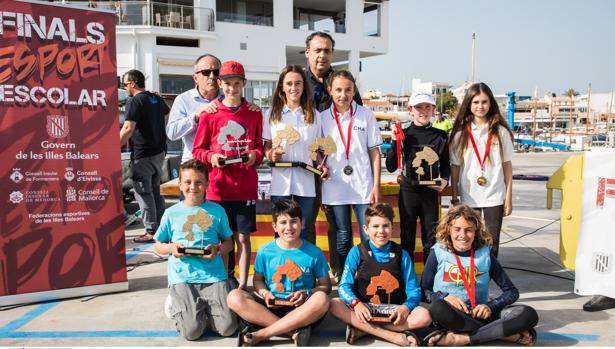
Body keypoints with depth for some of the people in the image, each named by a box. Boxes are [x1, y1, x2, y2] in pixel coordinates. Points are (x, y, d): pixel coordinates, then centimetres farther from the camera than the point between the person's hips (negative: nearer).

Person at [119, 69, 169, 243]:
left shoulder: (134, 102, -14)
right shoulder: (157, 99, 11)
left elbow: (128, 129, -22)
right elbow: (168, 117, 25)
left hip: (142, 155, -8)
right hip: (159, 152, 8)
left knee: (143, 192, -1)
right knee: (156, 190, 17)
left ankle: (151, 231, 1)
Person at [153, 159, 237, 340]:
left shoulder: (216, 210, 3)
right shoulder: (171, 213, 3)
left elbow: (228, 242, 11)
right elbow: (158, 245, 13)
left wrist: (218, 249, -12)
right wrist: (171, 248, -9)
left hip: (214, 275, 1)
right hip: (182, 278, -1)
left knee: (228, 328, -10)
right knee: (192, 331, -14)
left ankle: (202, 308, 20)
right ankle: (177, 304, 19)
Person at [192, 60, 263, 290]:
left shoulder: (254, 114, 6)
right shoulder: (209, 114, 3)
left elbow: (260, 146, 13)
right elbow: (198, 150, 6)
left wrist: (255, 155, -9)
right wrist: (211, 156, -14)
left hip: (246, 187, 1)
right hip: (217, 187, 0)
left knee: (243, 237, 5)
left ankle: (242, 285, 16)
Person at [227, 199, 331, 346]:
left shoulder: (314, 253, 2)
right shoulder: (265, 252, 3)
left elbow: (325, 285, 7)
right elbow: (258, 280, 13)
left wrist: (306, 294, -12)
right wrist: (265, 293, -9)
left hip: (303, 310, -1)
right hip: (271, 308, 1)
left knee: (321, 299, -34)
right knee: (234, 297, -23)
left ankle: (260, 335, -27)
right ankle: (295, 332, -26)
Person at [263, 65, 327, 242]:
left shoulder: (314, 115, 7)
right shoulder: (271, 114, 5)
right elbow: (266, 147, 8)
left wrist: (322, 165, -7)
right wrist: (271, 154, -14)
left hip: (306, 182, 1)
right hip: (280, 182, 0)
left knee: (304, 233, 8)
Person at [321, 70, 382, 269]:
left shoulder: (366, 115, 2)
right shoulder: (323, 118, 3)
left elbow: (374, 151, 3)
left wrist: (376, 185, -2)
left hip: (363, 186, -1)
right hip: (335, 187, 1)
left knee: (369, 237, 1)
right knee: (342, 237, 12)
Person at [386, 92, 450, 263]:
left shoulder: (441, 136, 3)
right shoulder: (404, 134, -2)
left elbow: (445, 165, 12)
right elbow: (391, 167, -4)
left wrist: (444, 180, -7)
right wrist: (395, 142, -14)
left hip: (431, 191, 1)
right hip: (408, 190, -1)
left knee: (431, 237, 9)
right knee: (407, 236, 9)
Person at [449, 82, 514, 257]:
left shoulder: (500, 132, 1)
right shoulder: (461, 133, 1)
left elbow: (507, 165, 3)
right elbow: (455, 166, 3)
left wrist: (508, 197, 1)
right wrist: (454, 197, 2)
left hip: (494, 196, 0)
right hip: (468, 197, 1)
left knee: (492, 243, 7)